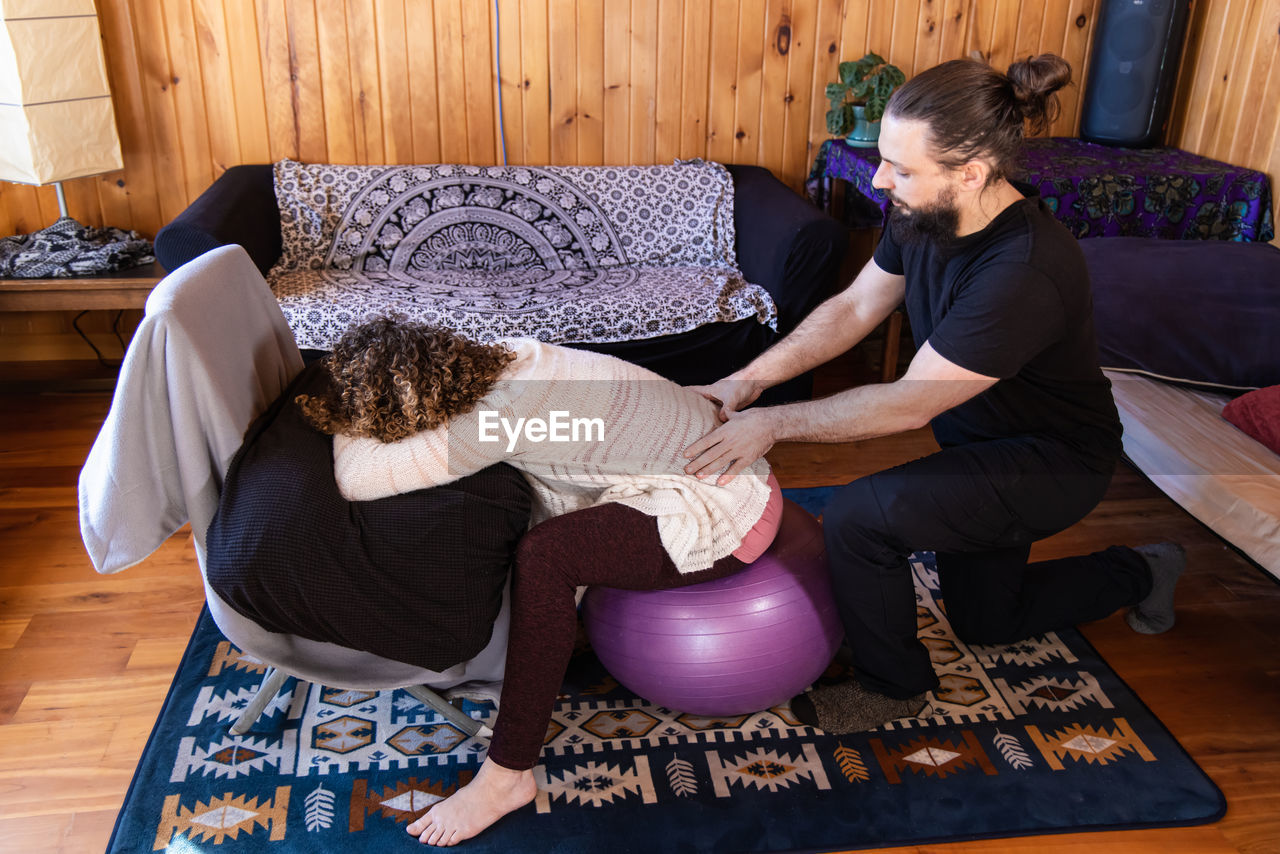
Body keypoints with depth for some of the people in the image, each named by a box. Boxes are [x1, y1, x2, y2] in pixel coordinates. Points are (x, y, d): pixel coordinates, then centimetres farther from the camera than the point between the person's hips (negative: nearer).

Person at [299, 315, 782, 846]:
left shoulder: (502, 411, -27)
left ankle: (508, 776, -10)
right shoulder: (505, 363, 1)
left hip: (732, 513, -9)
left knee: (542, 555, -21)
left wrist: (351, 415, -8)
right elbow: (559, 504, 10)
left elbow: (357, 479, -26)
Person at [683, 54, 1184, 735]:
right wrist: (751, 379, -13)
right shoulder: (926, 214, -14)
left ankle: (892, 686, 1)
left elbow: (908, 405, -34)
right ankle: (1140, 573, 45)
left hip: (1055, 462, -8)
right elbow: (854, 306, -3)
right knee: (984, 621, 24)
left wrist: (773, 423, -28)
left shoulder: (1025, 274, -38)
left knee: (857, 518, -27)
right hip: (986, 442, 9)